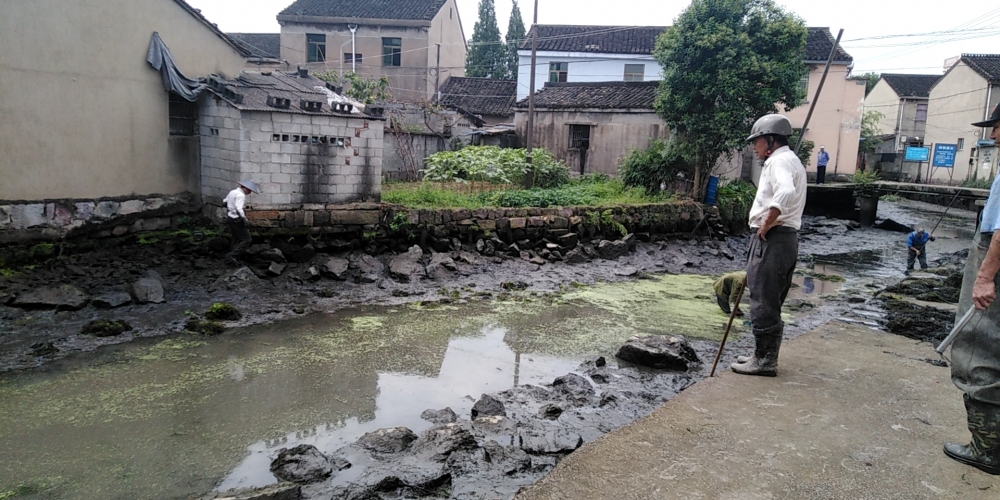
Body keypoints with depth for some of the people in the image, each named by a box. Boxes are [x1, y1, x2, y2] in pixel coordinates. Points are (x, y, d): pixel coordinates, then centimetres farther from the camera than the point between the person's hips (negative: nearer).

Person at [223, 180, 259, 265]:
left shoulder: (232, 192, 8)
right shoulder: (240, 195, -21)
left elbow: (224, 201, 22)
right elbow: (239, 209, -31)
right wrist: (245, 219, -25)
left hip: (230, 218, 10)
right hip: (237, 220, -10)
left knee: (235, 240, 19)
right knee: (246, 240, -2)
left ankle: (233, 259, 25)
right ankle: (231, 255, -5)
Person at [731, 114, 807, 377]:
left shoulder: (779, 161, -12)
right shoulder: (789, 160, 22)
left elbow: (785, 192, -33)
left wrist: (766, 224, -25)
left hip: (772, 238, -11)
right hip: (784, 237, 11)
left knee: (763, 301, -6)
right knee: (769, 302, 15)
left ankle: (765, 360, 0)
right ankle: (765, 355, 23)